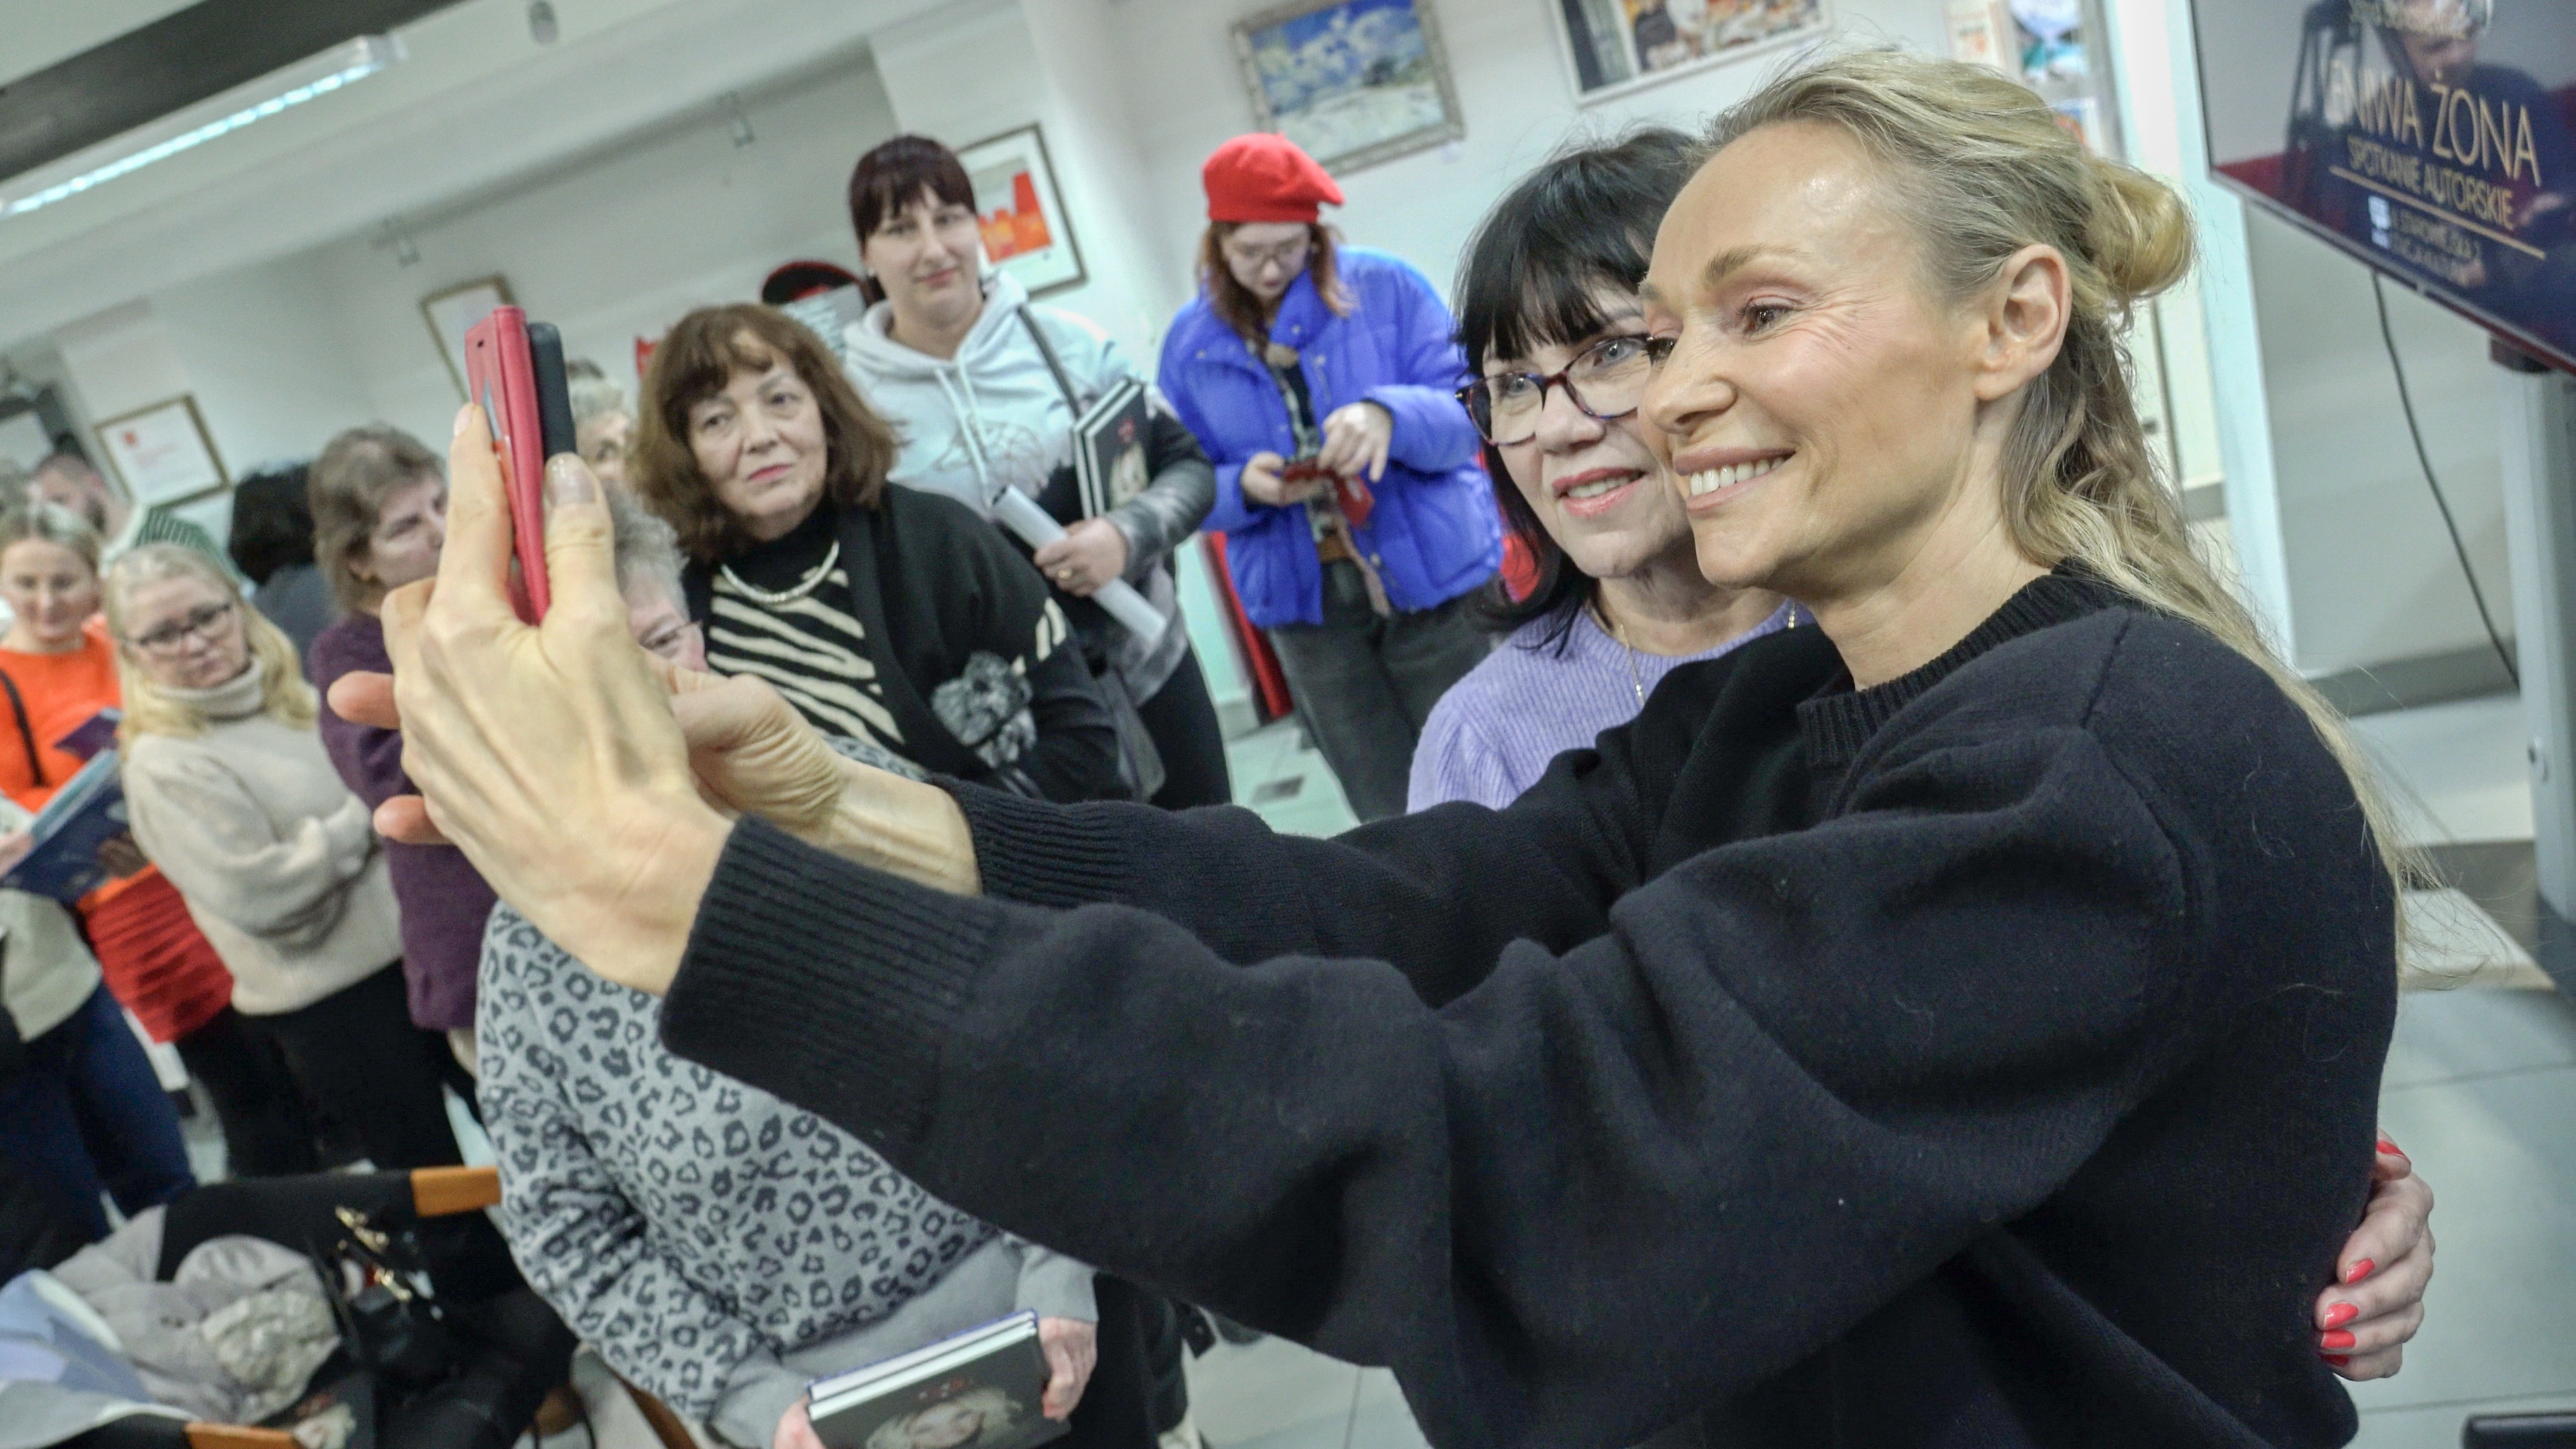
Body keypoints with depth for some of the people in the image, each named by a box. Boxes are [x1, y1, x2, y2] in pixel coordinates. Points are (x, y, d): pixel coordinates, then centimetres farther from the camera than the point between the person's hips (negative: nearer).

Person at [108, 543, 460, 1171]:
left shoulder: (292, 696, 7)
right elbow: (257, 896, -19)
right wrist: (366, 817, -13)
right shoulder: (163, 767, -12)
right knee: (429, 1170, 3)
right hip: (333, 1001, -6)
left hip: (407, 950, 6)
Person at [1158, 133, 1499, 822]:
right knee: (1391, 818, 9)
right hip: (1302, 603, 2)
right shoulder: (1191, 342, 4)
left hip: (1433, 576, -2)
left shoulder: (1386, 287, -3)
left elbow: (1468, 412, -7)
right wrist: (1244, 486, -17)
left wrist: (1389, 415, -28)